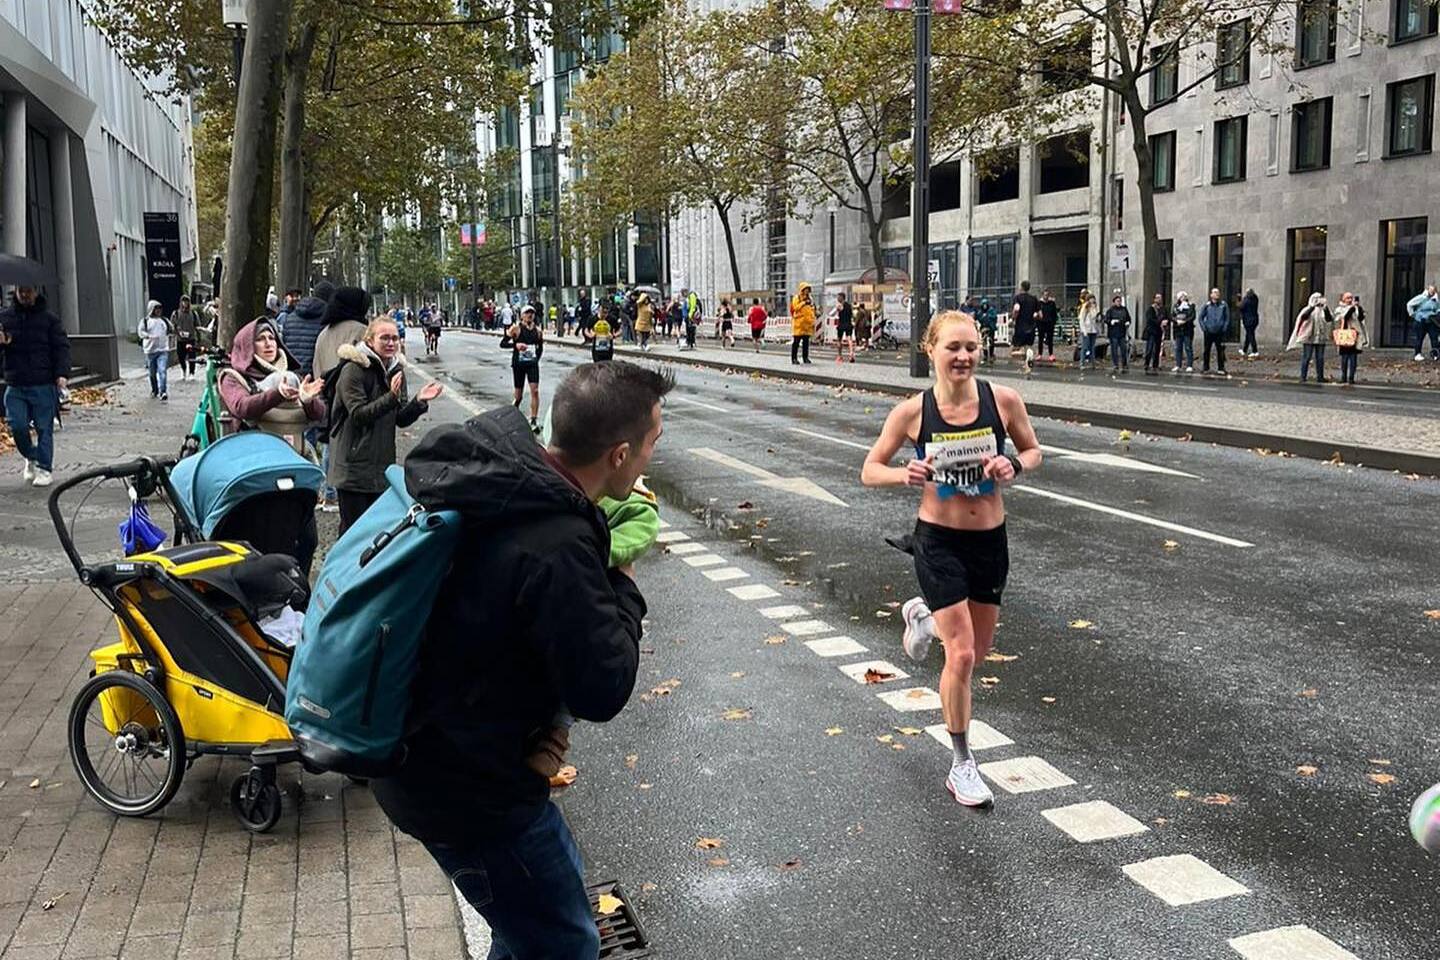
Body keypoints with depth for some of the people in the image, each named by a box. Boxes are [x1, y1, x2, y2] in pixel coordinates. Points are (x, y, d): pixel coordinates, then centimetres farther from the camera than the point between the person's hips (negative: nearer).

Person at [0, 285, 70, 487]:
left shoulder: (49, 319, 3)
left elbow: (62, 347, -1)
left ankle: (44, 468, 9)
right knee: (17, 427, -2)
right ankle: (31, 458, 24)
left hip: (43, 386, -2)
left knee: (44, 428, 0)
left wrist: (62, 374, -14)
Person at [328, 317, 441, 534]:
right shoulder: (353, 370, -11)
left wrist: (419, 401, -10)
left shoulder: (396, 370, 10)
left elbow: (401, 419, 8)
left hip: (383, 463, 6)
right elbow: (358, 415, -19)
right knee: (354, 526, -2)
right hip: (354, 465, -6)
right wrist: (391, 398, -30)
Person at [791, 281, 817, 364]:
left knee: (806, 342, 8)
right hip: (799, 323, -6)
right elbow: (796, 308, -16)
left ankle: (806, 357, 13)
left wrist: (813, 321, 16)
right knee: (796, 341, -4)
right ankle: (794, 358, -1)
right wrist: (804, 303, -18)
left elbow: (812, 310, 22)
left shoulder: (809, 299, 18)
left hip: (808, 323, 6)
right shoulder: (796, 298, -1)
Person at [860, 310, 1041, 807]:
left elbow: (1033, 451, 6)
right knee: (961, 654, -6)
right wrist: (906, 474, -24)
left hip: (990, 539, 3)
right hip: (938, 541, -3)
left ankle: (923, 615, 50)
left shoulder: (1003, 399, -9)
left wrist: (1014, 464, -17)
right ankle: (961, 765, 13)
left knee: (978, 650, 17)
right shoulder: (912, 411, -13)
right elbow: (869, 470, -3)